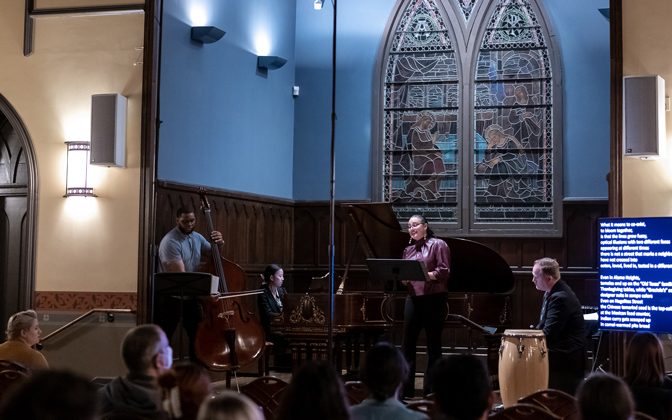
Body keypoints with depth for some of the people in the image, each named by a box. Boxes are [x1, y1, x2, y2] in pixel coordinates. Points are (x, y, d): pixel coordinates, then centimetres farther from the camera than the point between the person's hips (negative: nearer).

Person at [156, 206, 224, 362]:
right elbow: (180, 276, -28)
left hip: (192, 296, 7)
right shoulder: (170, 242, -21)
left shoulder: (197, 237, 3)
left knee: (197, 336, 12)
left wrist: (218, 244, -8)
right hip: (171, 297, -7)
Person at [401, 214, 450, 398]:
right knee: (407, 344, 4)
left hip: (433, 298, -6)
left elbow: (444, 271, -10)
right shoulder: (408, 250, 17)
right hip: (413, 298, 6)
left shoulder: (438, 245, -1)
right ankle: (406, 391, 10)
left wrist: (427, 275, -22)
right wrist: (403, 277, -1)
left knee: (433, 345, 2)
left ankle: (430, 391, 8)